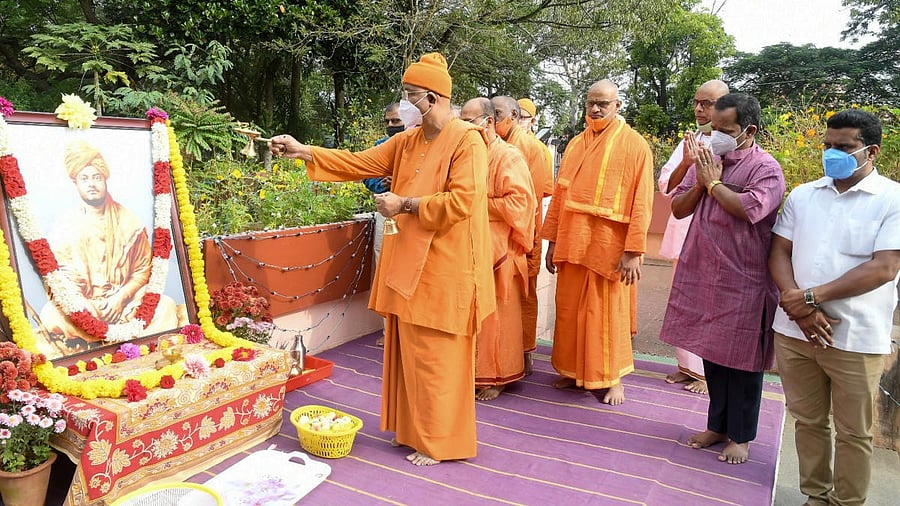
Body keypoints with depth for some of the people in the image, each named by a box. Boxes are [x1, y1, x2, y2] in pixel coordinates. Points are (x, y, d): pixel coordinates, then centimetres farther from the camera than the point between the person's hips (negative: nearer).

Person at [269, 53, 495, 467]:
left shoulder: (467, 140, -10)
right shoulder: (406, 142, 12)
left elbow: (461, 201, -19)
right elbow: (359, 163, 13)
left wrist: (404, 205, -15)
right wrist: (304, 152, 7)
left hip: (444, 268, -7)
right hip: (409, 263, 7)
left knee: (434, 357, 1)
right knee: (410, 351, 13)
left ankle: (441, 442, 16)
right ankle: (416, 429, 29)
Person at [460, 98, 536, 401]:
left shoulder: (508, 157, -7)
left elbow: (517, 203, -17)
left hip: (497, 252, -6)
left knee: (496, 317, 3)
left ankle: (499, 377, 16)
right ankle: (476, 371, 22)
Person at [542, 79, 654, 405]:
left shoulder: (634, 145, -3)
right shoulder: (575, 145, 12)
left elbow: (641, 203, -9)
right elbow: (559, 195, 12)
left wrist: (633, 251, -14)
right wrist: (553, 241, 8)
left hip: (609, 246, -5)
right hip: (573, 243, 5)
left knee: (608, 313, 4)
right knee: (570, 310, 11)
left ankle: (612, 378, 20)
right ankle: (574, 371, 27)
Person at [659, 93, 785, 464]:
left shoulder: (766, 168, -9)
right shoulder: (707, 159, 8)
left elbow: (751, 209, -26)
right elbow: (678, 208, 7)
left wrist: (713, 182, -14)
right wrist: (701, 182, -9)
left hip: (744, 282, -6)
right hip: (703, 275, 6)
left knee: (741, 359, 5)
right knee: (711, 352, 15)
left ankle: (740, 435, 22)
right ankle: (717, 425, 31)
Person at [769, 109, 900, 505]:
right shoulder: (803, 195, 8)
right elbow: (778, 253, 4)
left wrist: (812, 296, -17)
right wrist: (798, 306, -11)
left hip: (856, 338, -3)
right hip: (794, 330, 4)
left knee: (853, 433, 10)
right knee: (808, 421, 15)